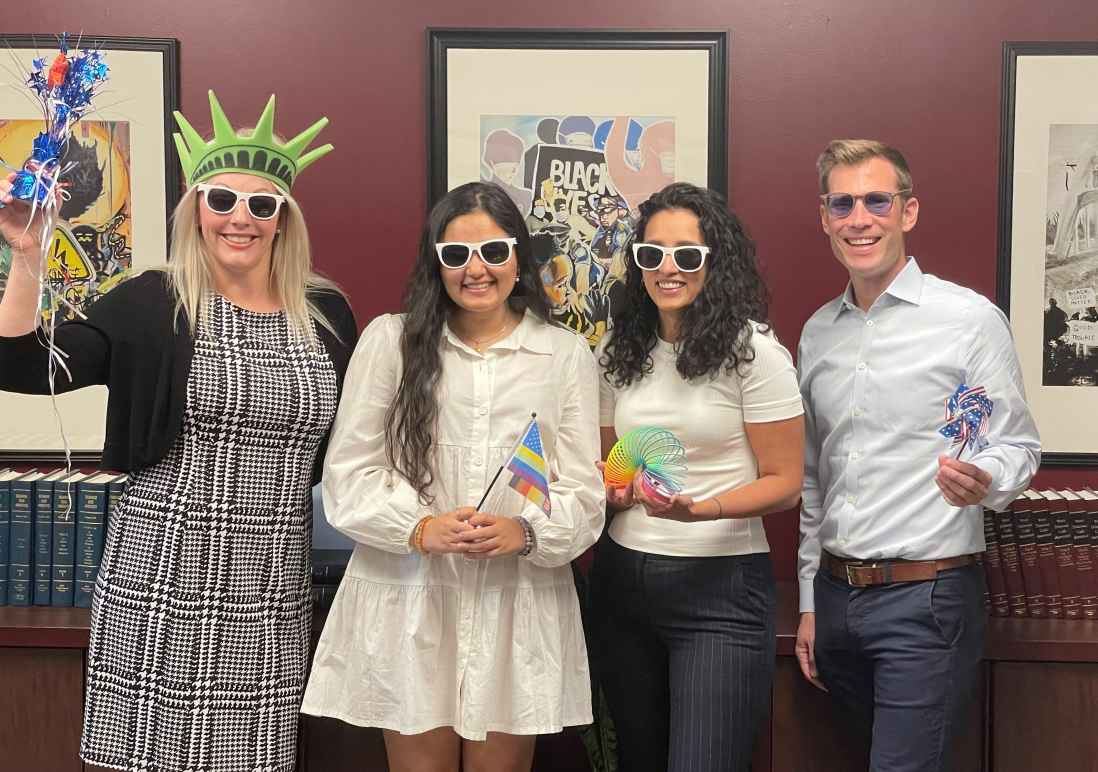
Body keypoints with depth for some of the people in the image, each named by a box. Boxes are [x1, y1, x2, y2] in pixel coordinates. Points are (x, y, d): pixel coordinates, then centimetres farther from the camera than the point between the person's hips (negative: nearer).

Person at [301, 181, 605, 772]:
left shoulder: (567, 355, 5)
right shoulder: (389, 339, 2)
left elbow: (583, 494, 1)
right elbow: (348, 474, 0)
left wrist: (526, 532, -18)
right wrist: (419, 528, -17)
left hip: (518, 606, 1)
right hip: (408, 602, -1)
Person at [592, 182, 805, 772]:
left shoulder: (752, 351, -9)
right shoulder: (618, 351, 6)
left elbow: (783, 483, -8)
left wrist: (703, 508, -24)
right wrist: (612, 491, -5)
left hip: (720, 588, -5)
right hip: (622, 581, 5)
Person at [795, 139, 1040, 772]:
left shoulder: (972, 320, -8)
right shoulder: (818, 332, 10)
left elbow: (1018, 448, -4)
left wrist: (983, 480, -28)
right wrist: (810, 601, 15)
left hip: (927, 600, -6)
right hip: (835, 595, 6)